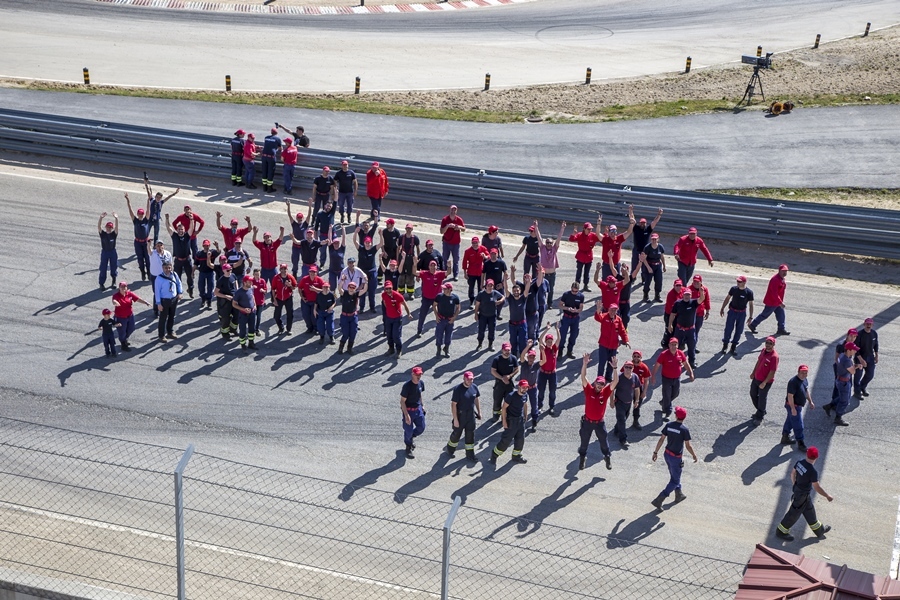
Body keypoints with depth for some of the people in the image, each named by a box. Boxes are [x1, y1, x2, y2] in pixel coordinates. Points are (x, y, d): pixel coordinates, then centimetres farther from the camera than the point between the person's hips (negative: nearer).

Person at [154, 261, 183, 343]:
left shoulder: (174, 275, -5)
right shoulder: (159, 278, -19)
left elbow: (179, 283, 13)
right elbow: (157, 291, -16)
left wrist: (180, 293, 1)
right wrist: (159, 303, -18)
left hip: (174, 299, 5)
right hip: (164, 300, -5)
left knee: (172, 317, 20)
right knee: (163, 318, 4)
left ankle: (170, 333, 38)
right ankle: (162, 336, 15)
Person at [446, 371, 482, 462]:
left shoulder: (474, 387, -4)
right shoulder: (458, 389, -22)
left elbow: (477, 399, 12)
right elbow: (453, 404, -20)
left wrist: (479, 412, 12)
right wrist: (455, 419, -20)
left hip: (471, 415, 5)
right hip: (460, 416, -5)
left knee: (470, 435, 13)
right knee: (456, 434, 13)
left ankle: (470, 454, 27)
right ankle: (450, 449, 38)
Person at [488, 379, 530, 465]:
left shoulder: (525, 396, 0)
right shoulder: (511, 396, -21)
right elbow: (504, 407, -17)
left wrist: (524, 417, 17)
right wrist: (504, 421, -18)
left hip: (521, 420, 7)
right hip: (511, 420, -7)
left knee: (520, 439, 13)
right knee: (506, 440, -3)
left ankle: (516, 456, 32)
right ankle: (494, 455, 13)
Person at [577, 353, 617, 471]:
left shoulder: (605, 392, -10)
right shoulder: (589, 390, -13)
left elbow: (615, 381, -19)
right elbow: (583, 377, -25)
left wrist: (614, 368, -32)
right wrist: (584, 364, -38)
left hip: (600, 422, 1)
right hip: (587, 421, -1)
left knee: (604, 442, 14)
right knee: (584, 442, 15)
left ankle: (607, 457, 37)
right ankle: (582, 458, 37)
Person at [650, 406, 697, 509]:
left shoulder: (668, 426, -7)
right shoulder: (685, 430, -20)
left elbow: (661, 440, -3)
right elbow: (688, 446, -14)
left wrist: (655, 452, 6)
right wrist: (694, 455, 3)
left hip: (667, 454, 6)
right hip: (676, 458, -6)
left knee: (674, 475, 27)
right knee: (675, 481, 5)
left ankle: (679, 495, 44)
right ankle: (658, 500, -4)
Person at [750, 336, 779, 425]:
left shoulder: (774, 356, -26)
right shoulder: (763, 351, -2)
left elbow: (772, 372, -24)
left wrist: (764, 383, -23)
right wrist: (753, 372, 16)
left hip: (765, 382, -8)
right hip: (756, 378, 8)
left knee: (762, 398, 8)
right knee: (753, 394, 22)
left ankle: (759, 417, 27)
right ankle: (761, 411, 43)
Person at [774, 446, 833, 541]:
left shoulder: (799, 463, -12)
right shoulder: (813, 472, -33)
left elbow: (792, 474, 4)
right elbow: (817, 487, -25)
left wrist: (794, 484, 23)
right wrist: (828, 496, -11)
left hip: (797, 490, 8)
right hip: (803, 496, -8)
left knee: (810, 512, 25)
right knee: (794, 514, 11)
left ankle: (819, 530, 44)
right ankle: (781, 531, 27)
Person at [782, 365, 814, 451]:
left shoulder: (805, 380, 3)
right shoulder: (793, 382, -27)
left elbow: (806, 391, 19)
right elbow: (790, 396, -27)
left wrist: (810, 402, 19)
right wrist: (793, 408, -27)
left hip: (799, 405, 10)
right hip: (793, 406, -10)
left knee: (790, 421, 24)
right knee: (798, 425, -4)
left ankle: (785, 437, 39)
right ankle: (800, 444, 5)